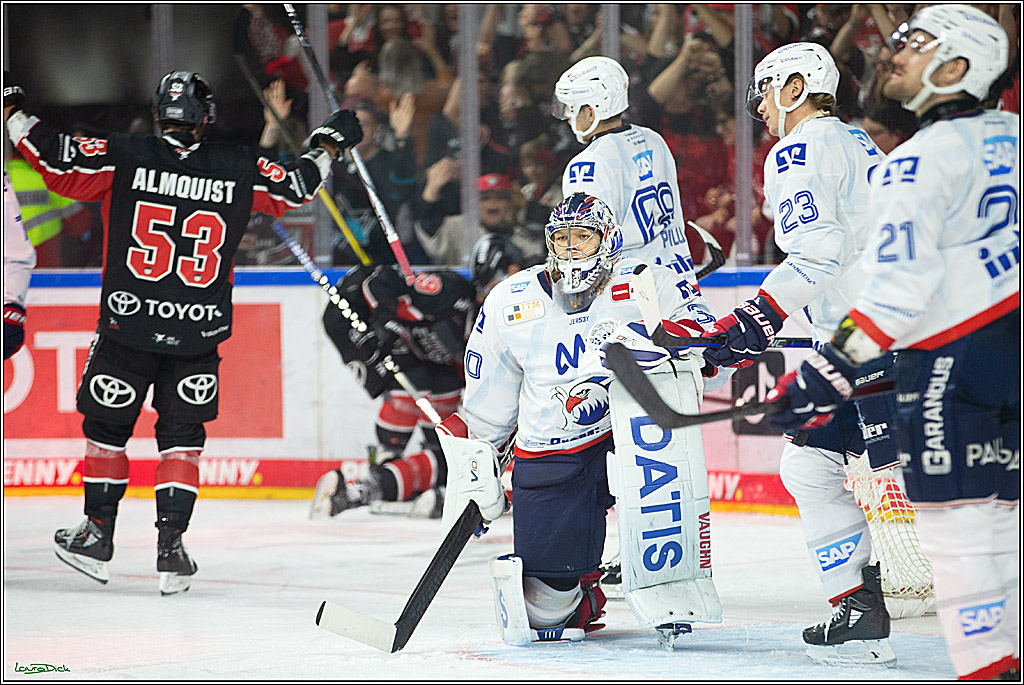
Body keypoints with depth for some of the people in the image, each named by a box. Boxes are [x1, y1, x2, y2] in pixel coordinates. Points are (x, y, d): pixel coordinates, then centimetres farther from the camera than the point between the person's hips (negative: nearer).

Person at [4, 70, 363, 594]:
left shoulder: (123, 157, -7)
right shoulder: (239, 169, -2)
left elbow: (59, 163, -7)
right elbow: (293, 188, 10)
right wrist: (328, 145, 28)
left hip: (128, 322, -1)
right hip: (199, 334, 1)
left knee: (107, 426, 16)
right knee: (181, 436, 12)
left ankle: (98, 534, 22)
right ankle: (171, 544, 5)